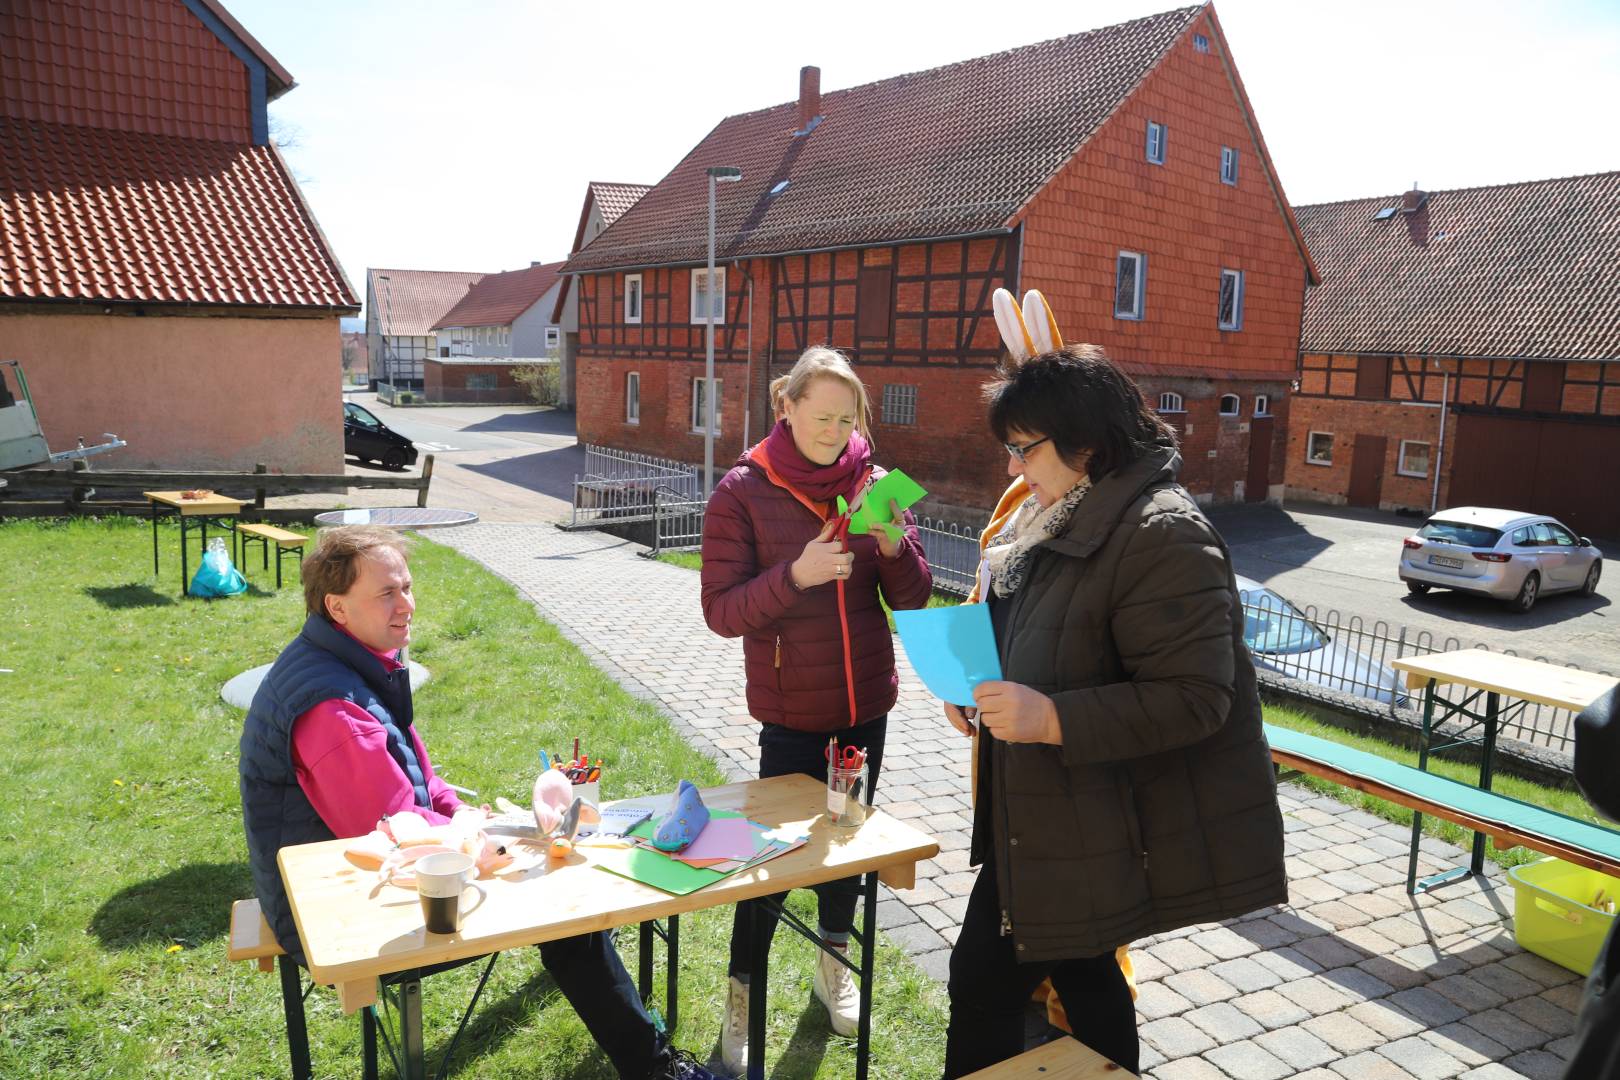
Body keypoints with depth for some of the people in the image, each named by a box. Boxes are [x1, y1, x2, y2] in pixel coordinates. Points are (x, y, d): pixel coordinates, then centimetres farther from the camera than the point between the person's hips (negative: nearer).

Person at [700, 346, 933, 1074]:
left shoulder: (872, 486, -2)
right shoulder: (743, 492, -11)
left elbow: (911, 600, -1)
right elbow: (721, 611, -14)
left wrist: (896, 548, -21)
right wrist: (796, 575, -29)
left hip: (865, 705, 4)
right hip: (791, 713, -4)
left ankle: (834, 969, 42)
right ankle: (740, 999, 27)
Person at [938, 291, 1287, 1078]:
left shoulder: (1162, 535, -23)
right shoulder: (1053, 516, 7)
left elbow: (1194, 698, -26)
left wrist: (1051, 718, -31)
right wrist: (976, 684, 2)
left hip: (1091, 835, -9)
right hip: (1051, 820, 9)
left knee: (986, 979, 3)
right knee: (1081, 976, 22)